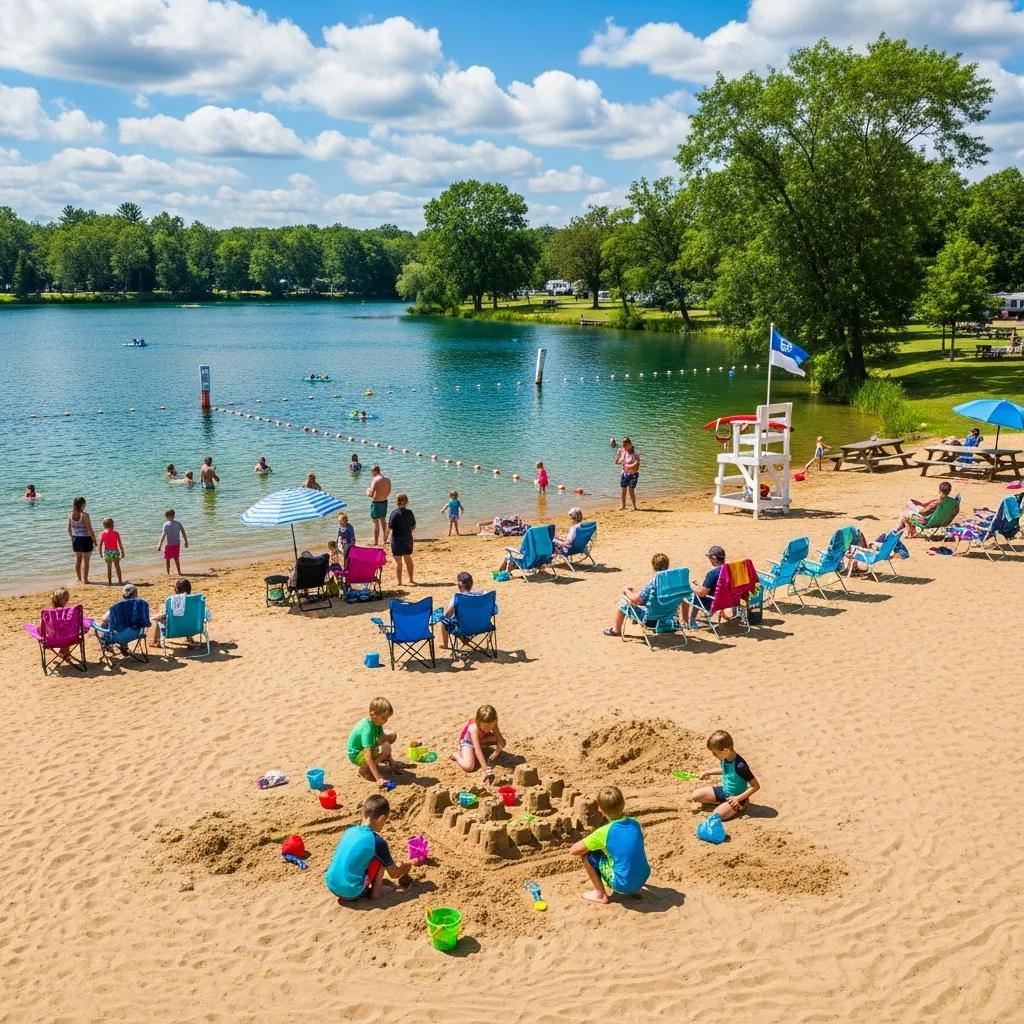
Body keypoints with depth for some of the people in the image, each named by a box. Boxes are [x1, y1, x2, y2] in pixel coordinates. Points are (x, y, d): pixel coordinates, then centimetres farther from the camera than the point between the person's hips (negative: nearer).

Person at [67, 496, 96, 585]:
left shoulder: (71, 515, 0)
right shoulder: (84, 515, -18)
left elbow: (69, 529, 5)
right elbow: (90, 530, -17)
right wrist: (94, 541, -9)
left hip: (75, 539, 6)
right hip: (85, 539, -6)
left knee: (78, 559, 17)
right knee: (85, 560, 5)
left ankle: (79, 579, 28)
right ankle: (85, 580, 10)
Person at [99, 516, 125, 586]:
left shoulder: (102, 534, -4)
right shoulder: (116, 533, -4)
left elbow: (100, 544, -5)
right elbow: (120, 543, -4)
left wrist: (100, 552, 7)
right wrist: (122, 551, 4)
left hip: (107, 551, 0)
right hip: (115, 551, 0)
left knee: (109, 567, 10)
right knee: (117, 566, 10)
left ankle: (109, 582, 10)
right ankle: (120, 581, 12)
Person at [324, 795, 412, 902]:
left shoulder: (349, 831, 7)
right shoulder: (377, 842, -10)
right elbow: (394, 874, 2)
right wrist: (409, 864, 25)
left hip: (331, 885, 6)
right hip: (352, 892, -6)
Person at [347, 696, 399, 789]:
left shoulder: (376, 722, -7)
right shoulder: (367, 729, -34)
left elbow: (382, 739, 6)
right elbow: (368, 756, -38)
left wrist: (390, 760, 2)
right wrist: (378, 778, -42)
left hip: (367, 747, 9)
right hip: (356, 756, -9)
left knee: (391, 735, 5)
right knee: (385, 748, -32)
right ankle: (363, 769, -12)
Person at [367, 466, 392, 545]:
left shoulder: (375, 480, -19)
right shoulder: (387, 479, 4)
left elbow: (371, 494, -21)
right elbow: (388, 492, 12)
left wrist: (368, 492, 0)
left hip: (376, 503, -7)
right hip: (385, 502, 7)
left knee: (376, 522, 0)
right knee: (383, 520, 22)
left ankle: (375, 542, 4)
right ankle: (384, 539, 32)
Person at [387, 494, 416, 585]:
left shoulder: (395, 513, -16)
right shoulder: (409, 512, -3)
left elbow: (390, 527, -16)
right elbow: (413, 526, 5)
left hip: (397, 540, -4)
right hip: (408, 539, 4)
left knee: (398, 562, 5)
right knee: (408, 559, 19)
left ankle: (399, 582, 9)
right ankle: (411, 580, 24)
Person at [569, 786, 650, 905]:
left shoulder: (604, 833, -15)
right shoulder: (635, 823, 0)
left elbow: (573, 850, -9)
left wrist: (592, 844, 9)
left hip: (623, 885, -6)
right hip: (643, 879, 6)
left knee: (587, 855, 3)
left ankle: (600, 894, 10)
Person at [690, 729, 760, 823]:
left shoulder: (740, 765, -33)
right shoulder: (724, 759, -8)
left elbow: (756, 786, -26)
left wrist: (739, 798, -27)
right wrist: (709, 772, 9)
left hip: (735, 797, -8)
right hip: (724, 791, 8)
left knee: (716, 815, -28)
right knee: (695, 796, -1)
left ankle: (738, 805, -3)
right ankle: (722, 803, 4)